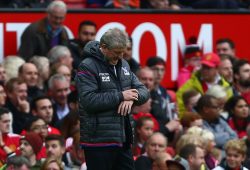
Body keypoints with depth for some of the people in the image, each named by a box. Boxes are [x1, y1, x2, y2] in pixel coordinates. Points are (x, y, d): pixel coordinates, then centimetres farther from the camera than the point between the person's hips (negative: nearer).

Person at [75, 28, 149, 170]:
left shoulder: (123, 65, 13)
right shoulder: (88, 67, -10)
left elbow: (143, 91, 13)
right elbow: (89, 100, -22)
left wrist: (132, 98, -11)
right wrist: (120, 96, -17)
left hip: (123, 140, 7)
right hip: (99, 142, -7)